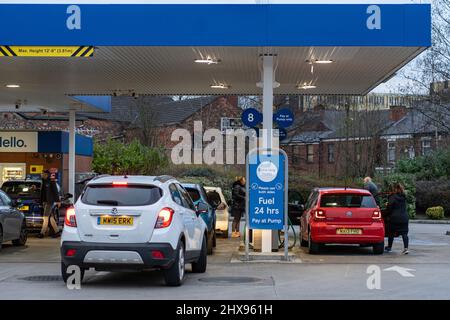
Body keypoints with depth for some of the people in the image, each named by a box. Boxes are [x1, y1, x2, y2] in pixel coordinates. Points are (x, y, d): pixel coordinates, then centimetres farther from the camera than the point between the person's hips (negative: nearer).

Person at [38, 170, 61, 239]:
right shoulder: (44, 182, 14)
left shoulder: (51, 182, -8)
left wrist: (58, 201, -13)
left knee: (46, 217, -9)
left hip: (49, 202, -8)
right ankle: (57, 231, 15)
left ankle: (42, 233, -8)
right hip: (44, 201, 8)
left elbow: (56, 192, -9)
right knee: (50, 217, 9)